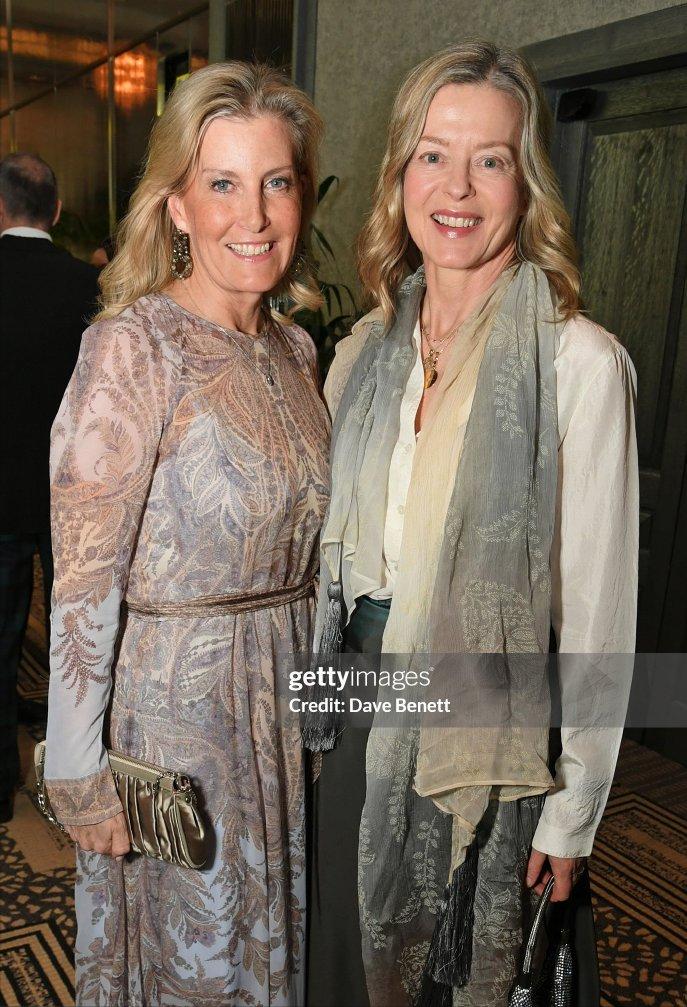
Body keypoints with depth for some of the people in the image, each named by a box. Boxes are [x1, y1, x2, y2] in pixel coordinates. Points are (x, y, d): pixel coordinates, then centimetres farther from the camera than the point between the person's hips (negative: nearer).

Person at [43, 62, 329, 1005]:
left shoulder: (296, 346, 3)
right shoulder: (135, 345, -19)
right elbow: (85, 579, -18)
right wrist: (81, 773, -14)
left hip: (285, 692, 6)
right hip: (173, 701, -6)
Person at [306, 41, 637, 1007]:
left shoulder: (581, 363, -16)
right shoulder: (363, 352, 2)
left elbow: (600, 611, -14)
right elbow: (331, 555, 9)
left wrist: (573, 814, -9)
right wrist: (325, 703, 9)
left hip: (488, 740, -5)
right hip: (361, 730, 5)